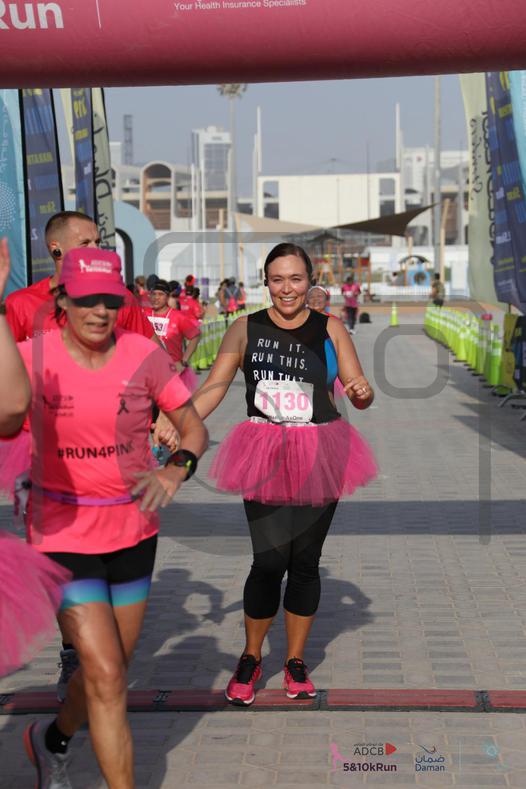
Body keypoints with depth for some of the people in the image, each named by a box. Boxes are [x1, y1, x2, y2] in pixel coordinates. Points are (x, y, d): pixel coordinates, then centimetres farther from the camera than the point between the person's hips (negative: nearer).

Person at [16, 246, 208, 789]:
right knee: (106, 677, -10)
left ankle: (52, 739, 48)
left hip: (133, 530, 4)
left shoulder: (143, 355, -6)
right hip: (63, 534, -3)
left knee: (111, 670, 18)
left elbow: (194, 428, 0)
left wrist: (175, 470, -19)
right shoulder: (33, 356, -10)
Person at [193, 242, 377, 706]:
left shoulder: (329, 329, 3)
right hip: (265, 457, -1)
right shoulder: (246, 329, 3)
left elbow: (361, 392, 4)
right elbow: (215, 385, -2)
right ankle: (251, 659, 16)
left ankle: (296, 661, 27)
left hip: (319, 457, 1)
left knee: (305, 561, 8)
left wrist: (362, 393, -20)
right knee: (269, 561, -8)